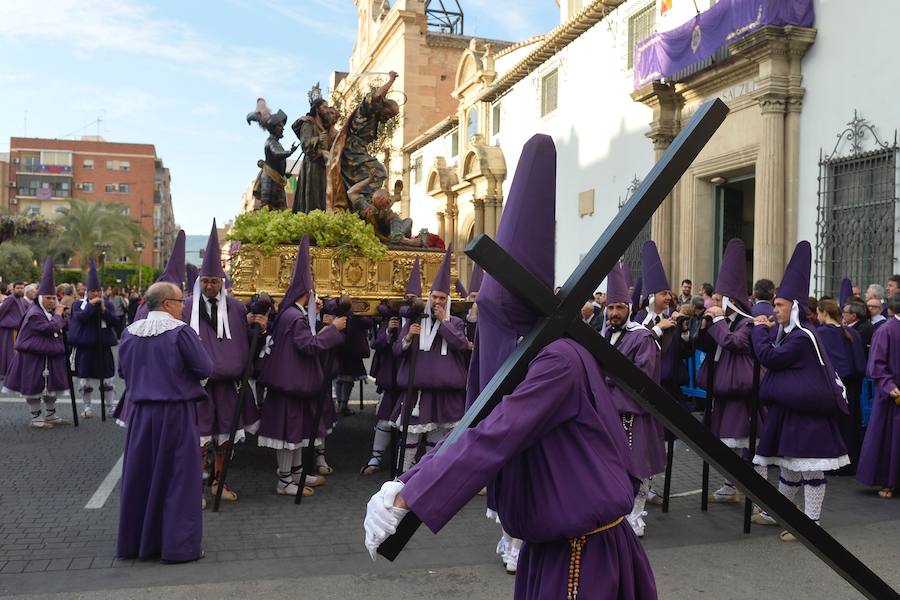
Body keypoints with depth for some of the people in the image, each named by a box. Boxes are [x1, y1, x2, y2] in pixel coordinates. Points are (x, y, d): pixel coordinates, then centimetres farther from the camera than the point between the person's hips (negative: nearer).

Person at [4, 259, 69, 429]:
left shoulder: (49, 311, 11)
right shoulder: (34, 313, -18)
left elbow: (60, 329, 16)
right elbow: (50, 328, -25)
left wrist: (58, 314, 4)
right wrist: (58, 314, -12)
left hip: (50, 356, 9)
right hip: (33, 358, -9)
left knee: (52, 386, 14)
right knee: (34, 386, 0)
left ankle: (51, 415, 25)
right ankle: (36, 418, 9)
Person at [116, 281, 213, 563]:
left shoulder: (130, 332, 2)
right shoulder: (180, 331, -15)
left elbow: (123, 371, 14)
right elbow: (205, 369, -13)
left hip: (140, 411, 5)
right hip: (175, 413, -5)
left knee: (140, 476, 15)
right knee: (178, 478, 4)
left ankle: (134, 541, 25)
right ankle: (178, 545, 7)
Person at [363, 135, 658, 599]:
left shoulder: (558, 359, -24)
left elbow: (492, 439, -31)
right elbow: (480, 431, 8)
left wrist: (403, 498, -31)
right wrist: (406, 485, 2)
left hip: (581, 552, -8)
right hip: (552, 544, 8)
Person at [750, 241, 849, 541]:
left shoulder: (802, 337, -18)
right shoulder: (790, 333, 11)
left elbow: (769, 357, -21)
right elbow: (774, 358, 14)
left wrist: (760, 329, -8)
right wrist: (765, 331, 5)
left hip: (807, 413, -9)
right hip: (789, 410, 9)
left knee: (809, 469, -1)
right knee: (791, 465, 19)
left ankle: (811, 524, 7)